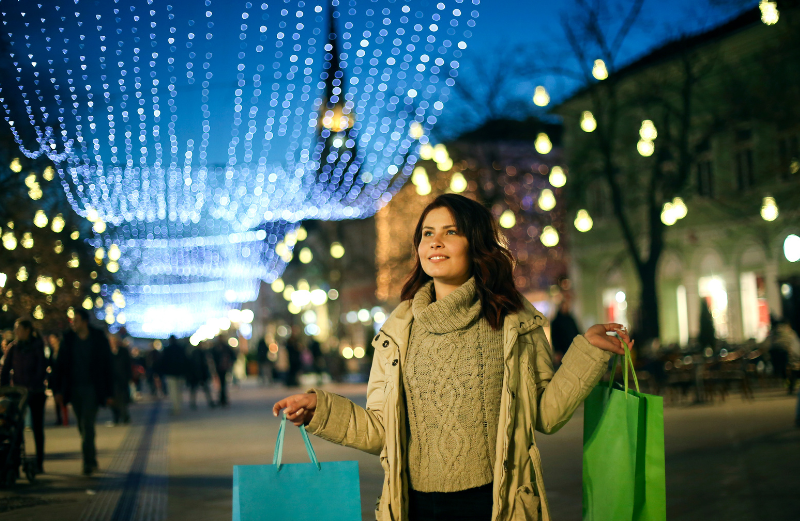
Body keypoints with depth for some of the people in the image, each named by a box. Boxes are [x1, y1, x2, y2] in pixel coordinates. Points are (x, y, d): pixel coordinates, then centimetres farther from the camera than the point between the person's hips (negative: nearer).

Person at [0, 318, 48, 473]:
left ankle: (39, 463, 8)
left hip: (35, 393, -3)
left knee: (37, 427, 2)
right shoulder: (13, 347, 6)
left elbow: (42, 369, -7)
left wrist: (33, 386, -16)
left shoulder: (37, 346, -3)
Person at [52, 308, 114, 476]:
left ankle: (88, 461, -9)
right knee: (82, 426, 10)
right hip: (74, 389, 4)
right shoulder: (68, 339, 4)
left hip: (92, 389, -3)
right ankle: (92, 459, 23)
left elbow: (108, 367, 0)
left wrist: (109, 393, -2)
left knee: (87, 424, -13)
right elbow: (61, 365, 6)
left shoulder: (99, 339, -3)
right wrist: (58, 390, -2)